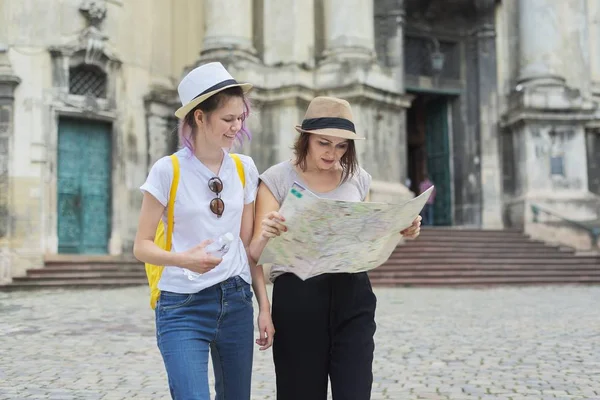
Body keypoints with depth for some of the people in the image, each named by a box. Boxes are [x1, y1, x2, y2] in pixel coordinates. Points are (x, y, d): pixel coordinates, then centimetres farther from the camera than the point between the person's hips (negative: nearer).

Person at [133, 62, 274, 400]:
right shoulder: (168, 170, -9)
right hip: (183, 307, -4)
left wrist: (265, 307, 6)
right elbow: (142, 246, -7)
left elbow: (249, 244, 9)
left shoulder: (244, 168, 5)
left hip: (236, 302, 5)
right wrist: (182, 259, -26)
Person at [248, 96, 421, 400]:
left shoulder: (358, 179, 9)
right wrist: (265, 235, -30)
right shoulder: (277, 179, -2)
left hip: (352, 296, 3)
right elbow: (255, 253, -8)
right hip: (297, 299, -2)